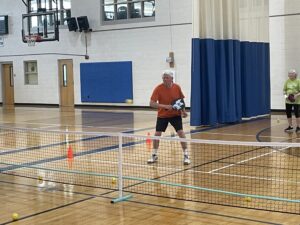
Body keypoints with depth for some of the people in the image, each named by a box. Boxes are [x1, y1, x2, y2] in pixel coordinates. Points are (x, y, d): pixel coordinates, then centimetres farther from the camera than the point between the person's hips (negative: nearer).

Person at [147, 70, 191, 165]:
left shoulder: (177, 87, -10)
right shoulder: (158, 88, -17)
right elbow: (152, 103, -22)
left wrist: (183, 111, -7)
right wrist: (165, 106, -33)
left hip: (176, 114, 0)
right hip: (162, 115, 0)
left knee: (181, 133, -12)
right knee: (157, 134, -1)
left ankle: (186, 155, -1)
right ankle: (154, 155, 20)